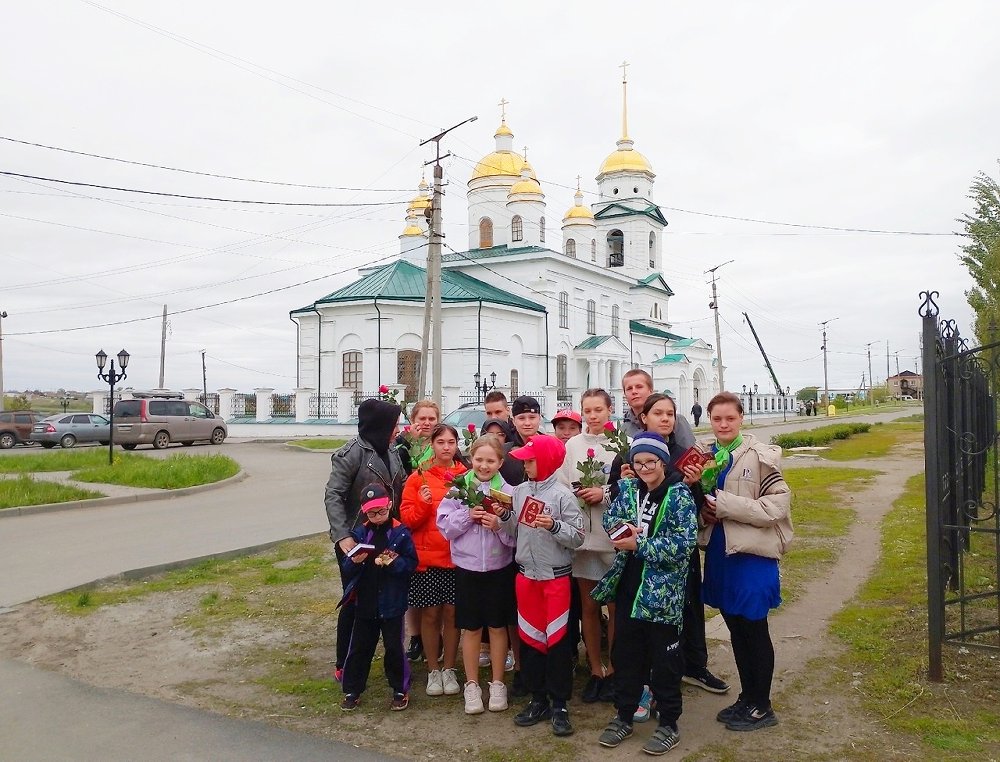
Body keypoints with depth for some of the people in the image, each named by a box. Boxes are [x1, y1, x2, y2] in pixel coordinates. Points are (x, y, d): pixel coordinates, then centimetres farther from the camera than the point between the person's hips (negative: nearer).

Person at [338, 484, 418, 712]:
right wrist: (354, 562, -20)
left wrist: (393, 562, -24)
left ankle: (400, 690, 23)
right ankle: (352, 690, 26)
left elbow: (411, 563, -8)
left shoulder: (401, 533, -7)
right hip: (364, 603, 3)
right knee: (359, 648, 12)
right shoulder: (359, 533, 1)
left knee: (394, 647, 8)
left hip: (392, 603, -3)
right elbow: (346, 568, 1)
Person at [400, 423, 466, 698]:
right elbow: (407, 518, -3)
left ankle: (449, 670, 22)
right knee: (430, 614, 7)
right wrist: (423, 504, -20)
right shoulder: (418, 477, 0)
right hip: (427, 557, -1)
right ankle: (433, 671, 21)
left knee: (452, 613, 7)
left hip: (457, 556, 1)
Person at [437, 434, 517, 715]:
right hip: (467, 567, 0)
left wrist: (499, 525, -23)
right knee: (471, 628, 10)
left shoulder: (508, 492, -5)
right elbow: (445, 526, -4)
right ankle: (471, 685, 25)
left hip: (500, 568, 0)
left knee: (498, 627, 11)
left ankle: (497, 684, 26)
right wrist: (467, 515, -19)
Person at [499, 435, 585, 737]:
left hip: (556, 577, -5)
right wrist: (505, 515, -7)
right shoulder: (519, 490, 3)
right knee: (528, 636, 12)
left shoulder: (562, 495, -13)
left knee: (557, 639, 1)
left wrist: (554, 526, -28)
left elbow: (578, 538, -13)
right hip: (526, 574, 6)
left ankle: (559, 705, 13)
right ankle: (538, 699, 25)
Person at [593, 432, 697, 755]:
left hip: (662, 591, -5)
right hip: (628, 586, 5)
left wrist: (638, 544, -20)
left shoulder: (680, 495, -13)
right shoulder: (629, 489, 5)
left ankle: (669, 724, 24)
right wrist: (625, 528, -16)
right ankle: (624, 716, 31)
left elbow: (683, 544, -20)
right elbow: (610, 518, 6)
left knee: (664, 659, 8)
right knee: (625, 653, 15)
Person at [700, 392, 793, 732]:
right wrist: (703, 510, -6)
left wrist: (728, 506, -20)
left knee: (755, 630, 6)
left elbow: (779, 503, -15)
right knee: (735, 628, 16)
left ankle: (761, 707, 21)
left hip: (752, 552, -6)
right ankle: (747, 697, 31)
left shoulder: (760, 456, -11)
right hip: (718, 551, 6)